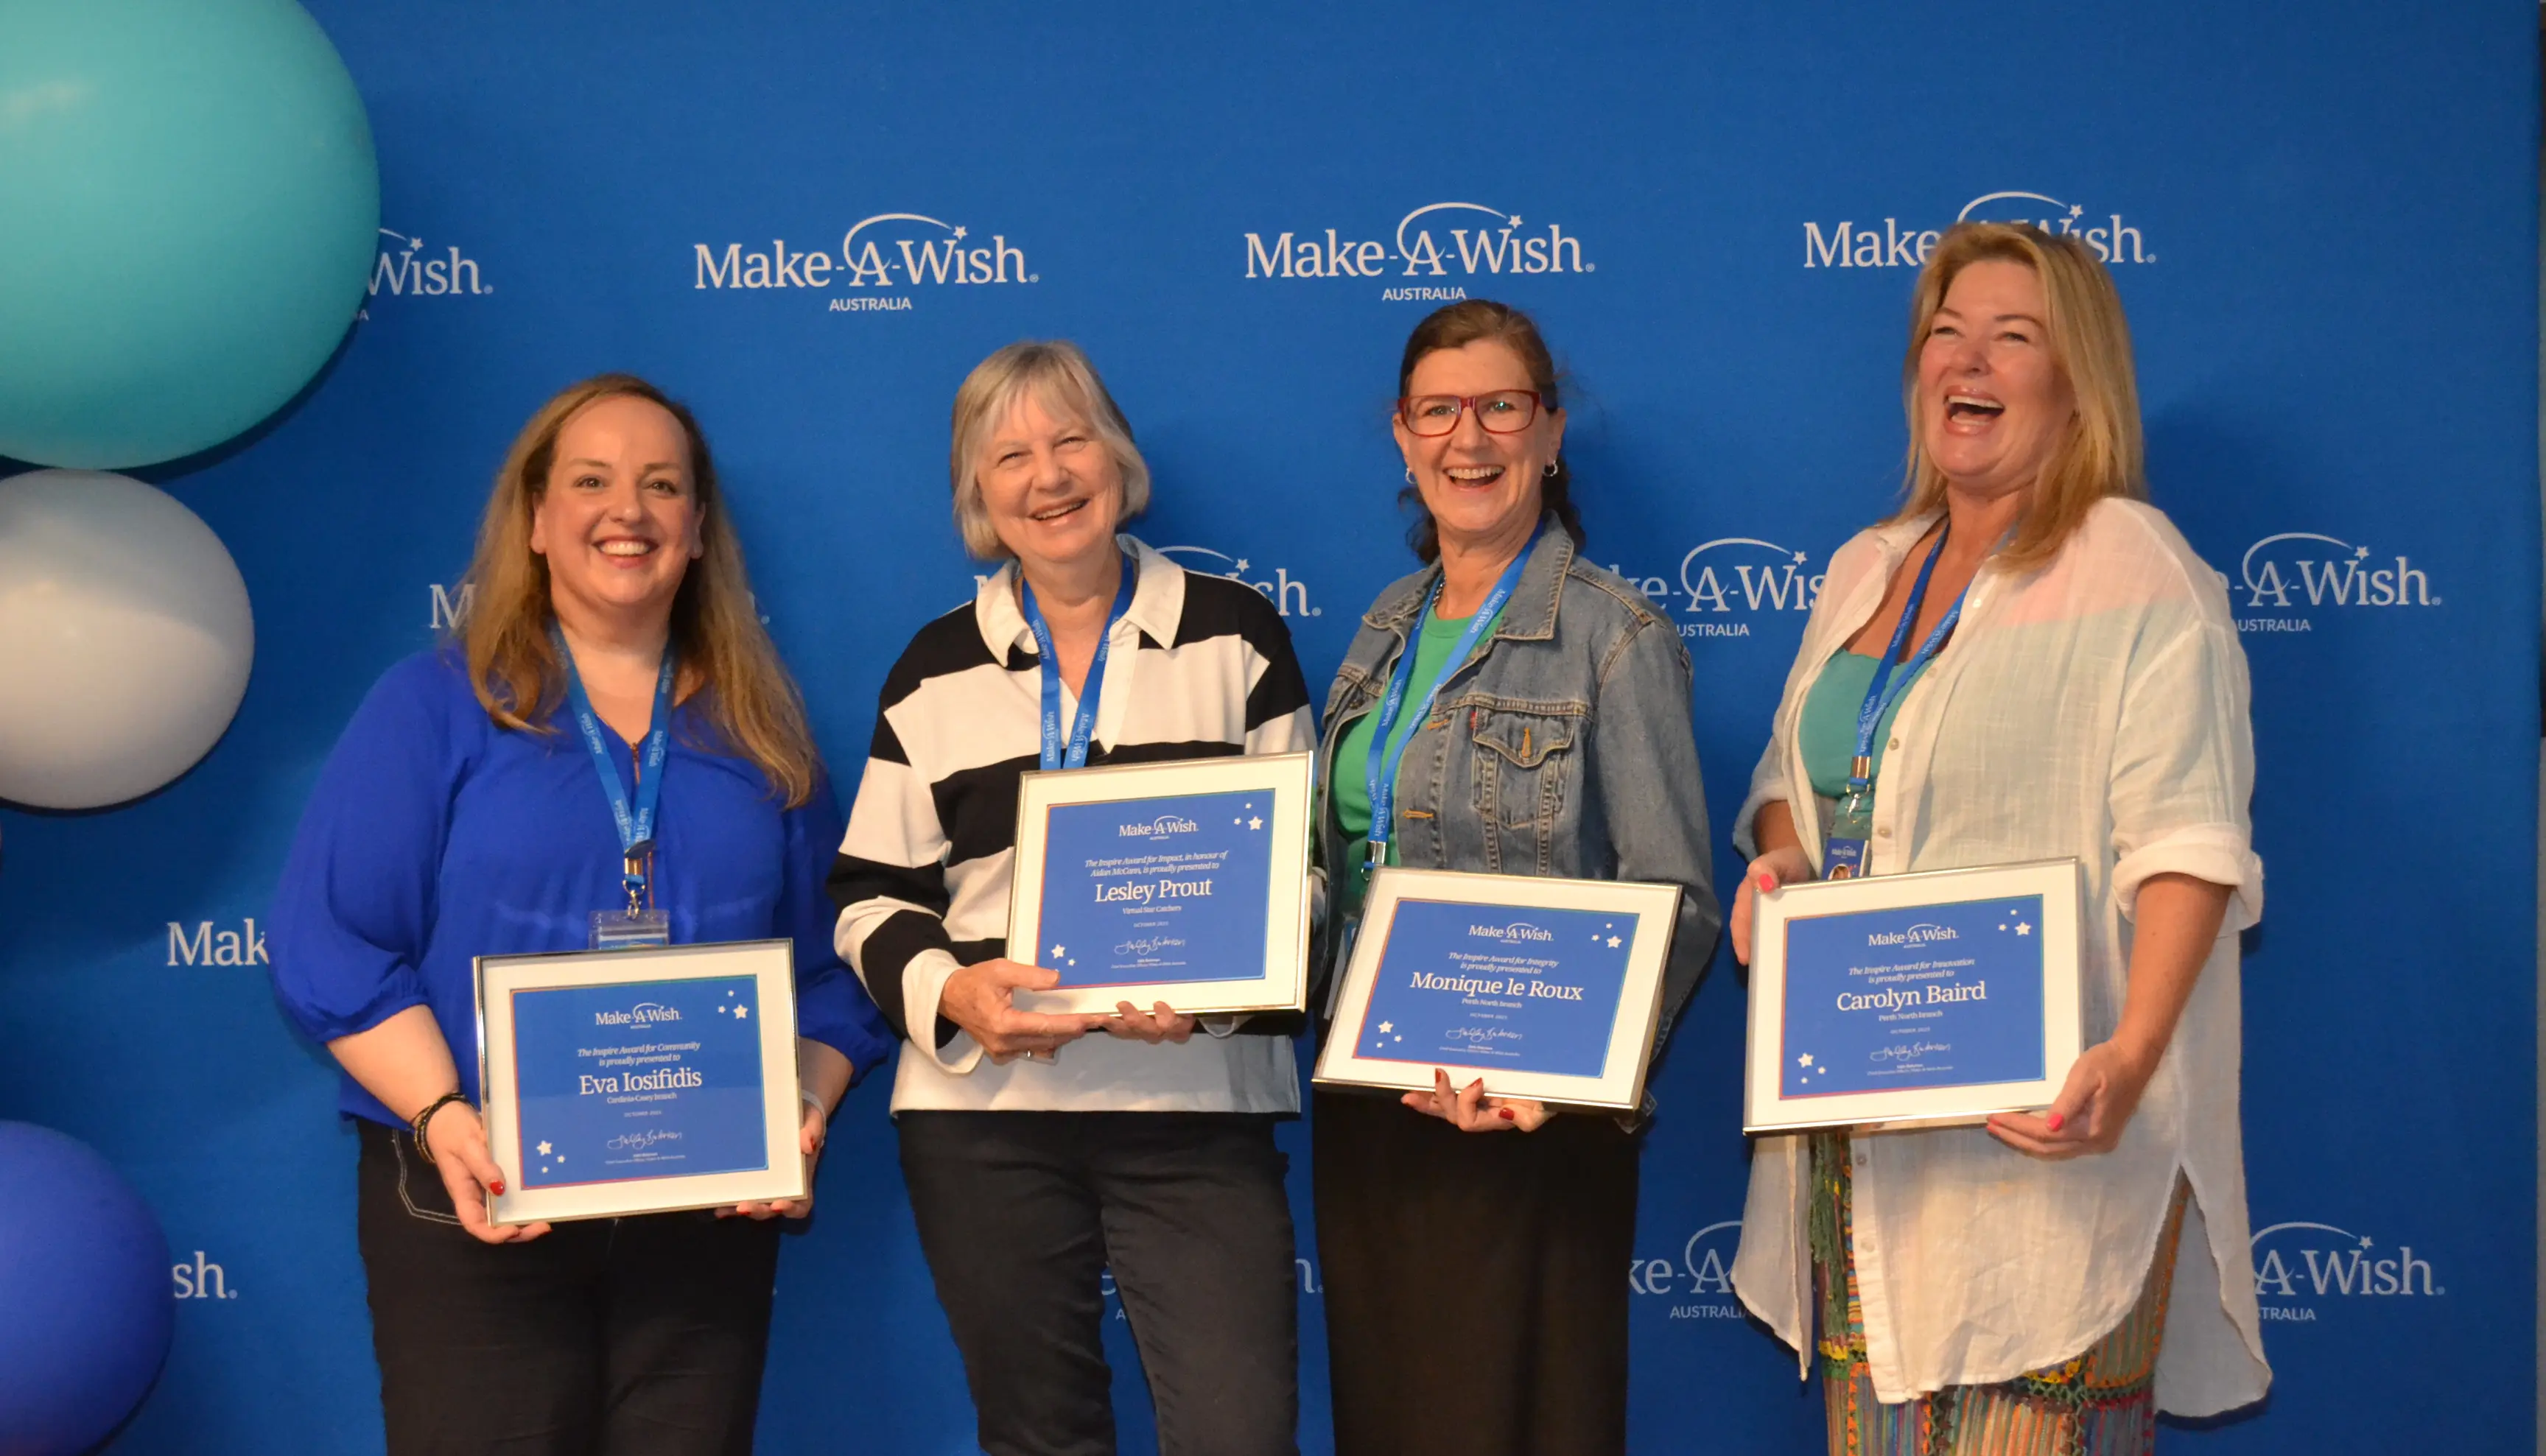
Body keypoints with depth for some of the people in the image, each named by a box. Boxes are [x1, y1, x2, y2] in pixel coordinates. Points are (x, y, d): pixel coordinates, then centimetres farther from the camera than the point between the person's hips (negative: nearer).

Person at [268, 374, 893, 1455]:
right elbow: (330, 943, -6)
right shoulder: (435, 707, 1)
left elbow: (830, 971, 11)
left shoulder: (759, 736, 12)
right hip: (478, 1212, -3)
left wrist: (805, 1110, -7)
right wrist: (444, 1118, -18)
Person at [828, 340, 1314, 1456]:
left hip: (1199, 1105, -1)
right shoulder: (937, 672, 10)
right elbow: (873, 898, 9)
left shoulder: (1235, 635, 6)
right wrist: (950, 990, -13)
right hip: (982, 1115, 2)